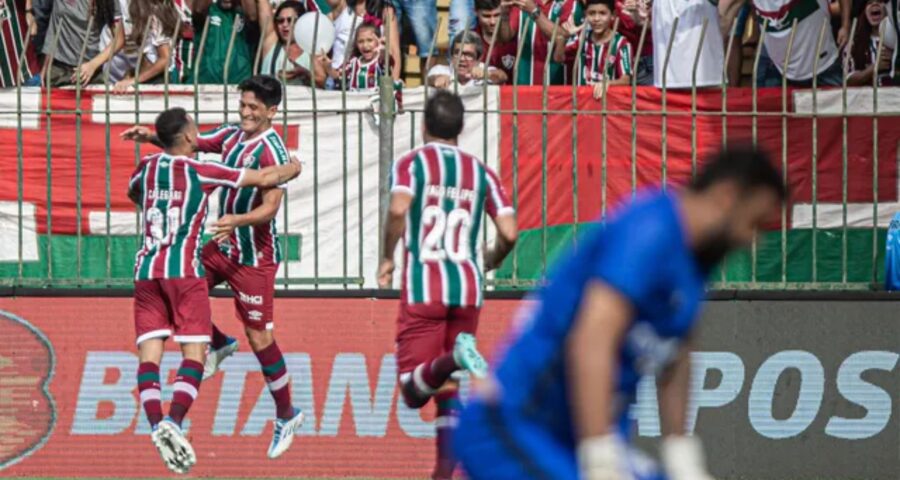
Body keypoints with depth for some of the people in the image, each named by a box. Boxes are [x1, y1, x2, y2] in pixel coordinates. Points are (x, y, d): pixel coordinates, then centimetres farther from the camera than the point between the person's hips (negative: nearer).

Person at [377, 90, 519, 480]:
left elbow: (398, 209, -17)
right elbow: (509, 232, 2)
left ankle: (453, 358, -35)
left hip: (424, 286, -3)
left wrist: (387, 259, -3)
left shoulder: (412, 163, 3)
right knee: (449, 389, 13)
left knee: (414, 390, -5)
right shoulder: (480, 172, 11)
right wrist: (493, 260, 23)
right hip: (468, 288, 3)